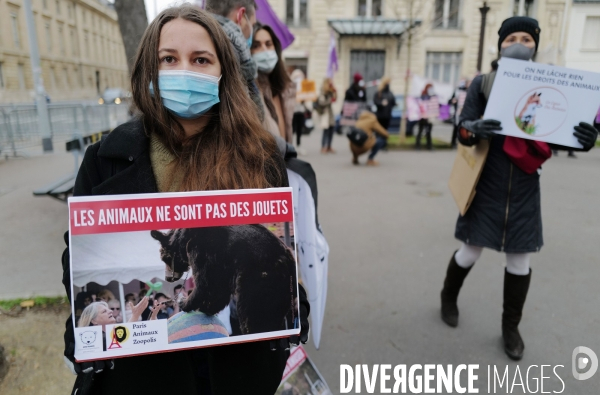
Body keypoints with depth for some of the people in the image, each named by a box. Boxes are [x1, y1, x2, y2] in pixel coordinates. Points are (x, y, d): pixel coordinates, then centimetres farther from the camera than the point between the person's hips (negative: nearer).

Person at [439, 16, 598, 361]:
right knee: (471, 251, 7)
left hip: (525, 188, 2)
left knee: (520, 258, 8)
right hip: (486, 185, -2)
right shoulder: (482, 83, -1)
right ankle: (449, 297, 36)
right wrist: (475, 129, -31)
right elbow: (463, 131, -7)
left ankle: (511, 326, 28)